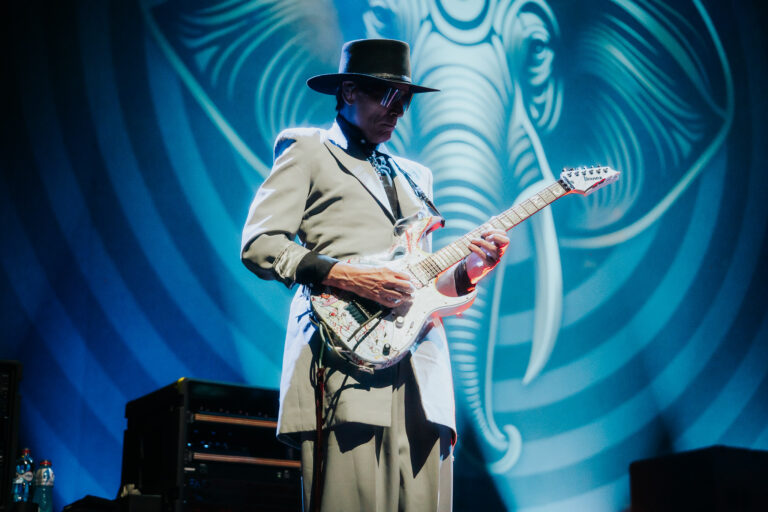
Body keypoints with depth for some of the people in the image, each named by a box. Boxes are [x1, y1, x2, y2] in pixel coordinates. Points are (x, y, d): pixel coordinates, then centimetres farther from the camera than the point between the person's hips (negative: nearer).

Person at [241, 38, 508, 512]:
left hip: (421, 367, 6)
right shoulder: (309, 152, 11)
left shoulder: (415, 178, 30)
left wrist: (468, 270, 6)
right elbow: (258, 244, -2)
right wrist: (350, 278, -13)